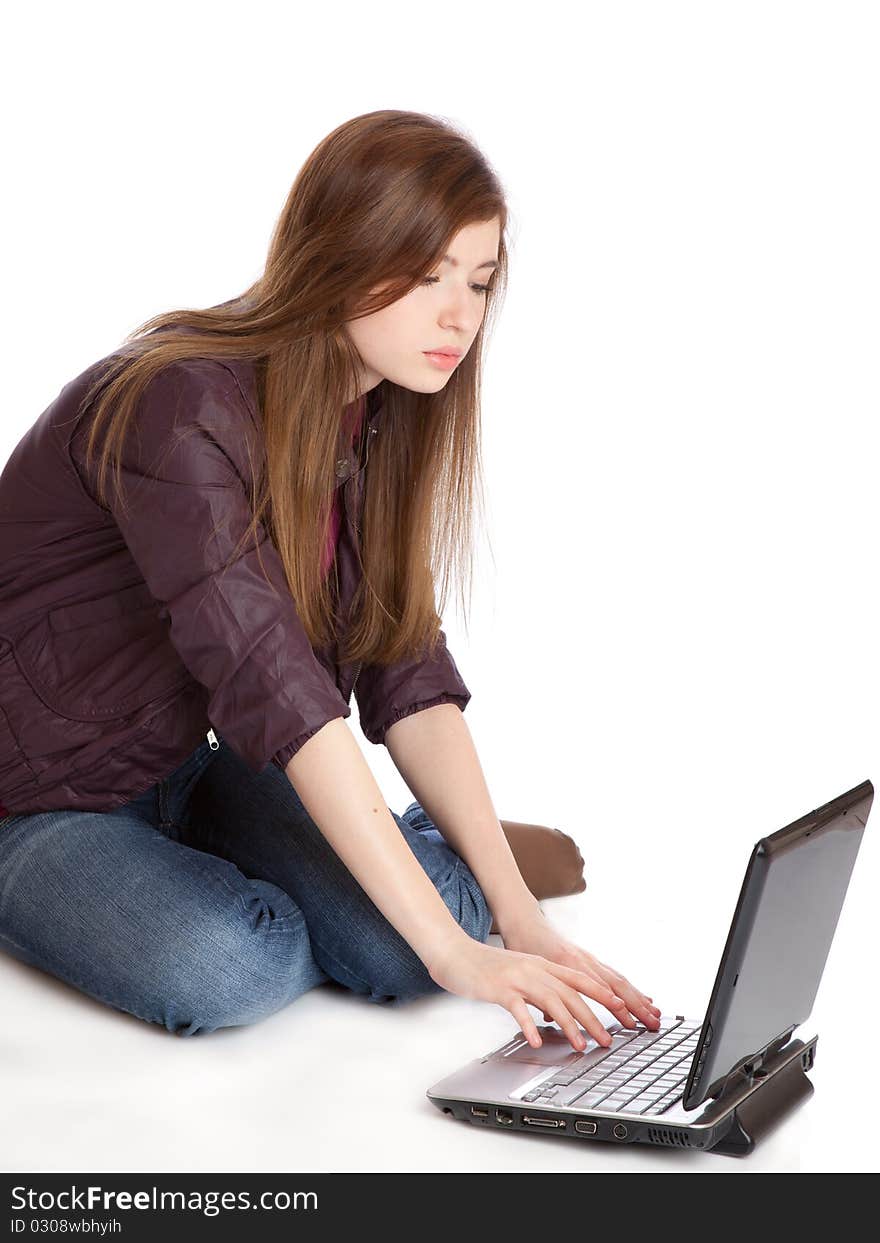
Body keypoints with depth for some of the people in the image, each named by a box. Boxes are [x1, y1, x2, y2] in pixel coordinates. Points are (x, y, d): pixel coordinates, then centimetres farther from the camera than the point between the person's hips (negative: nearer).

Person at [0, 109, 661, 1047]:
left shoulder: (373, 418, -2)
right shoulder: (183, 409, -28)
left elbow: (405, 673, -5)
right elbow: (274, 687, -35)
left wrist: (513, 911, -14)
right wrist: (452, 949, -35)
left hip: (189, 769, 5)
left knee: (401, 947, -21)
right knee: (225, 972, -31)